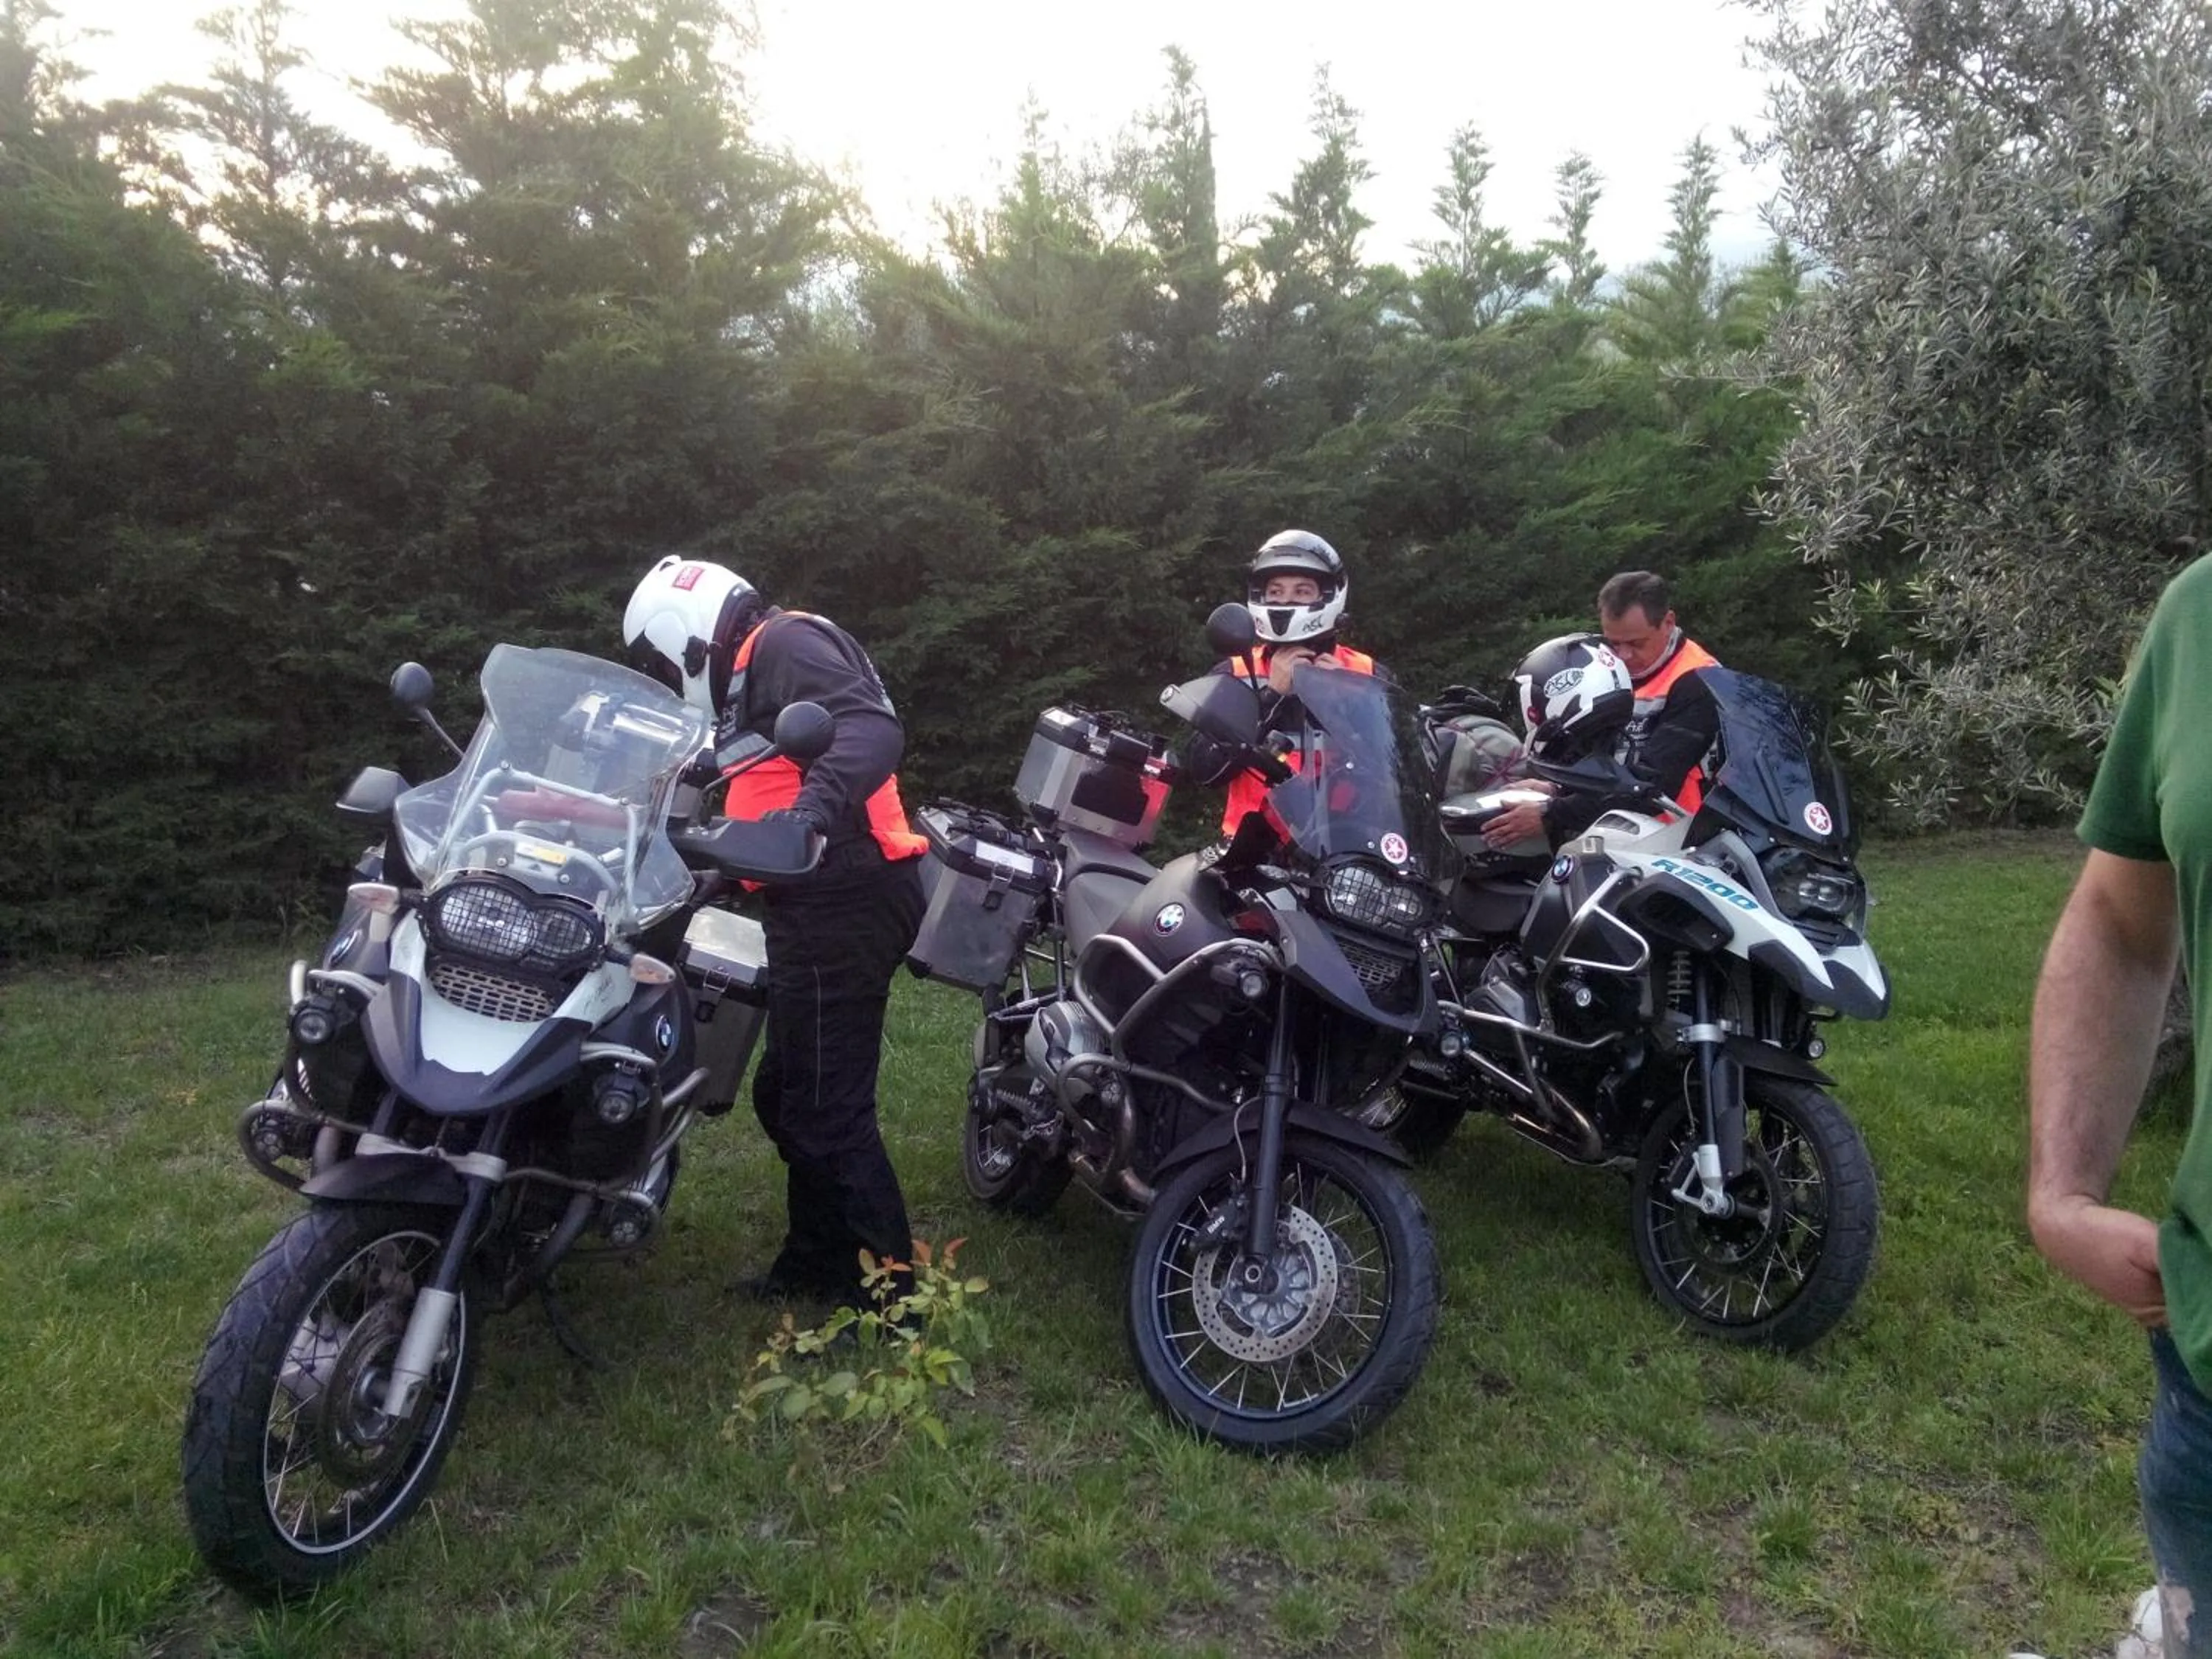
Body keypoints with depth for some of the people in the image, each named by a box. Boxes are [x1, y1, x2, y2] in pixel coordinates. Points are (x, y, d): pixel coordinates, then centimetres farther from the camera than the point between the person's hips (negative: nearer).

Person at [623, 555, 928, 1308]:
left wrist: (819, 801, -44)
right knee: (787, 1093, 20)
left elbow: (871, 725, -27)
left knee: (826, 1109, -8)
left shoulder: (783, 642, -7)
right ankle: (817, 1257, 34)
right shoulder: (754, 676, 25)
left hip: (842, 902, -11)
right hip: (823, 905, 11)